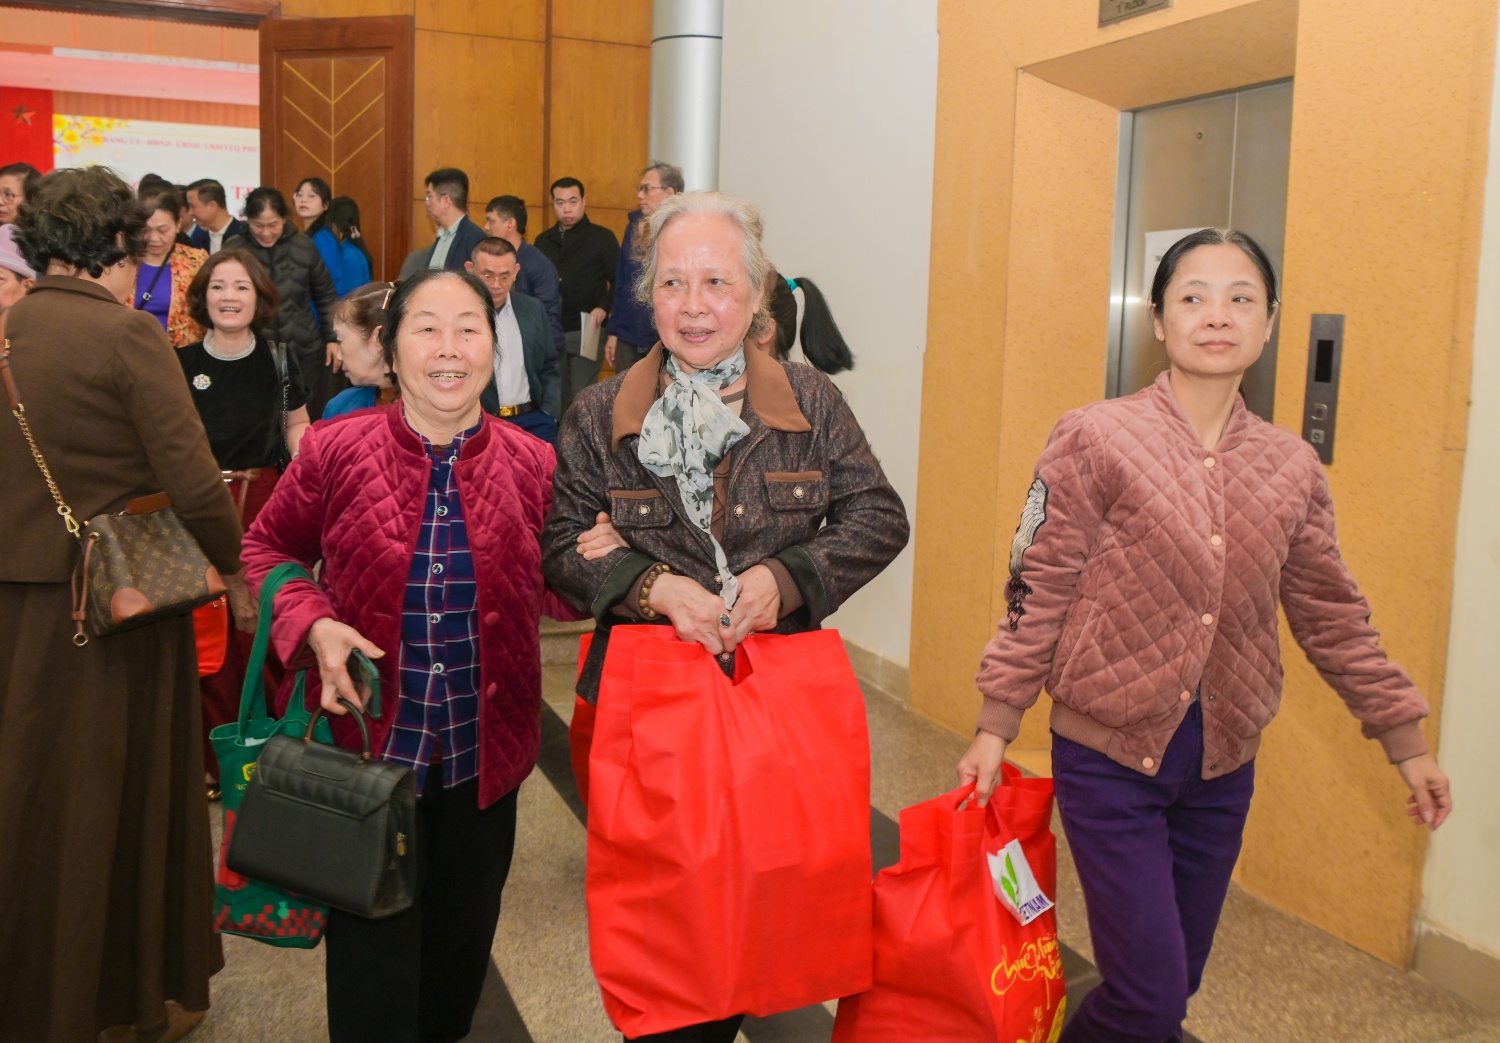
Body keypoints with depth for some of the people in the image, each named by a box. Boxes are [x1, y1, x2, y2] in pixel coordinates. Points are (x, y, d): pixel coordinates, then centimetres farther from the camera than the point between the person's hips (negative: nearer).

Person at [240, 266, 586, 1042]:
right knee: (372, 939, 10)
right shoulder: (335, 449, -9)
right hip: (368, 738, -2)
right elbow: (266, 549, 4)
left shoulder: (531, 463, -5)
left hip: (483, 747, 3)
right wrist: (312, 624, -13)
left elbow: (547, 592, 6)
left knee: (463, 932, 22)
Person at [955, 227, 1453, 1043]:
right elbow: (1039, 592, -7)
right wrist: (995, 726, -7)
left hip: (1223, 764, 5)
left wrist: (1405, 743, 13)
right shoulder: (1094, 439, -9)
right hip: (1109, 754, -4)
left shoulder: (1291, 468, 3)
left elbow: (1331, 617, 11)